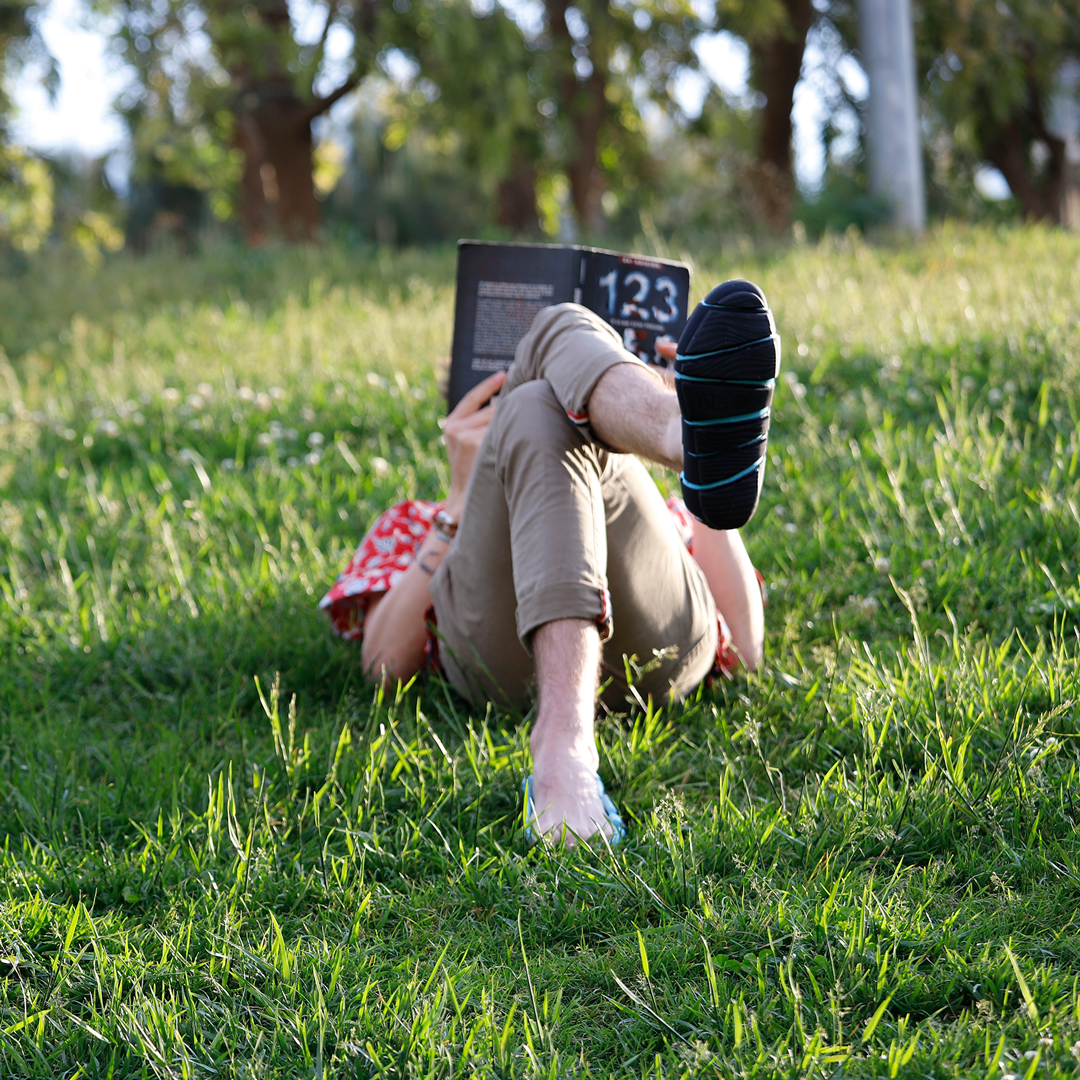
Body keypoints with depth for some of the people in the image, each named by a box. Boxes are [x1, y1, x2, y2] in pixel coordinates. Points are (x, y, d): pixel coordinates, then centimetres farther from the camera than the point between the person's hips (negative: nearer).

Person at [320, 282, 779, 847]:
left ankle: (696, 439, -52)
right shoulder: (415, 525, 44)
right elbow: (385, 661, 18)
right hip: (502, 649, 0)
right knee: (540, 410, -28)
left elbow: (740, 649, 23)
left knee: (560, 330, -13)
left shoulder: (661, 520, 46)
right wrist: (463, 494, 14)